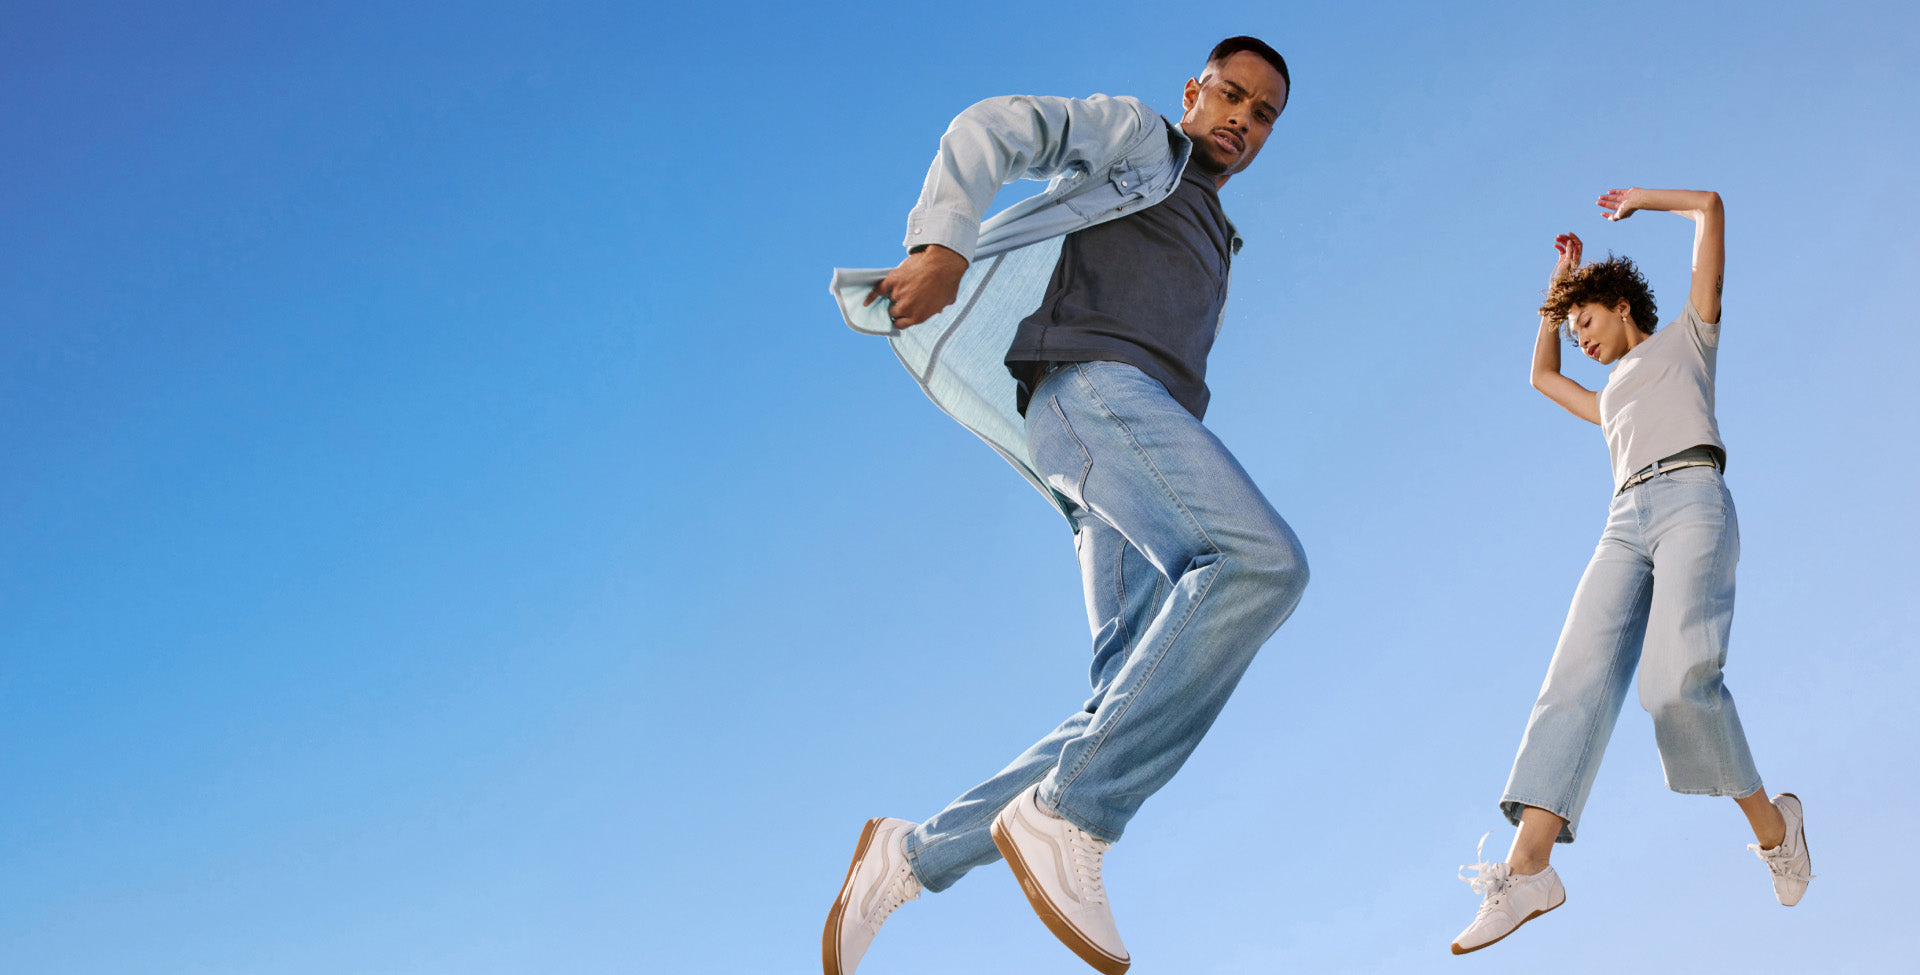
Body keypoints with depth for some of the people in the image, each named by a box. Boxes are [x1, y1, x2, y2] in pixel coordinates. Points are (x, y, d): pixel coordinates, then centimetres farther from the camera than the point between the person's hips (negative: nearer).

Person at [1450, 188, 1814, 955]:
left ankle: (1771, 824, -6)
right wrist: (1559, 284, 53)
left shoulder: (1687, 338, 23)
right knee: (1578, 681, -16)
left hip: (1691, 500, -6)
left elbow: (1710, 208, 20)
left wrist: (1640, 200, 34)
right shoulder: (1610, 399, 39)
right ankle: (1527, 869, -31)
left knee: (1678, 680, -27)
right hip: (1626, 525, 6)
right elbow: (1541, 375, 55)